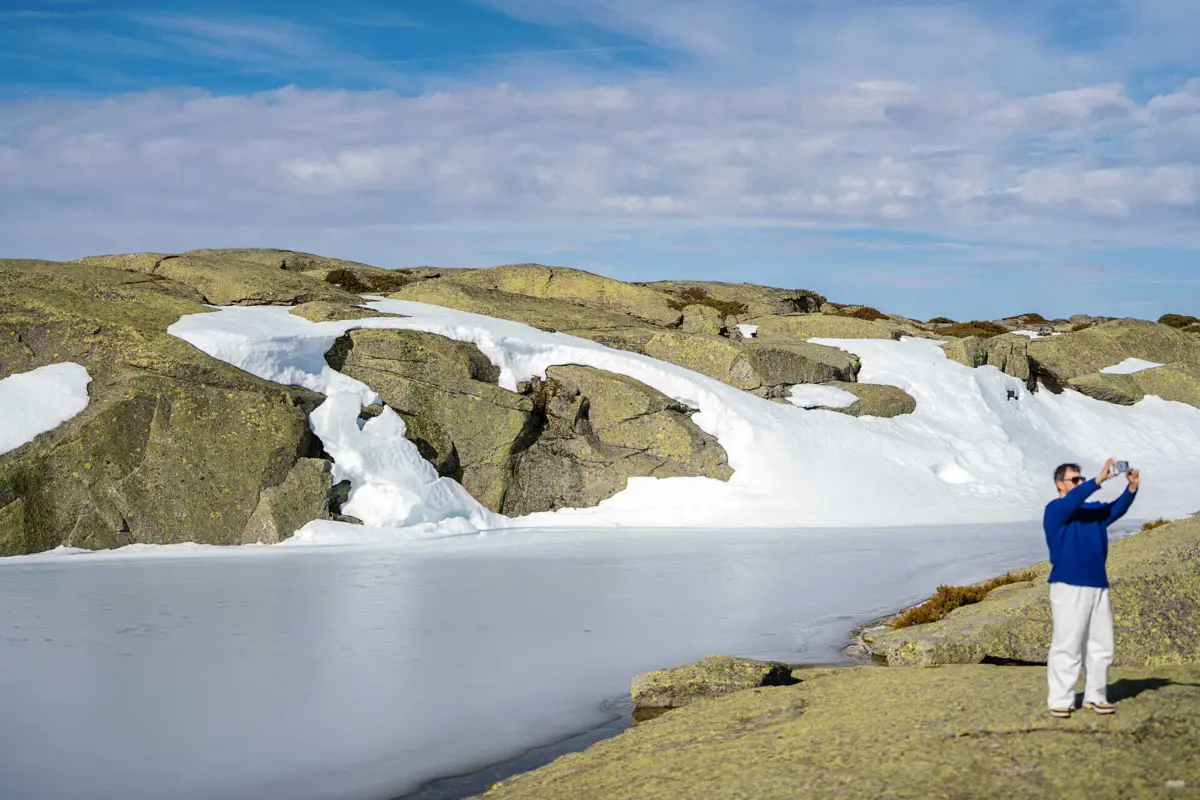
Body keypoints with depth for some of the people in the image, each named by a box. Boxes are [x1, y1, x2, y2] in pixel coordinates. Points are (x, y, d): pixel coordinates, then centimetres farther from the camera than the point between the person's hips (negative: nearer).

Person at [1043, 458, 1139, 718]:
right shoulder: (1055, 510, -1)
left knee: (1101, 646, 7)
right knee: (1067, 647, -7)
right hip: (1069, 587, -7)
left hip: (1098, 586, 7)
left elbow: (1118, 508, 2)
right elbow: (1072, 500, -21)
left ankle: (1095, 696, 16)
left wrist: (1132, 488, -16)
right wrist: (1099, 479, -28)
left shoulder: (1094, 511, 17)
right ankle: (1060, 700, -3)